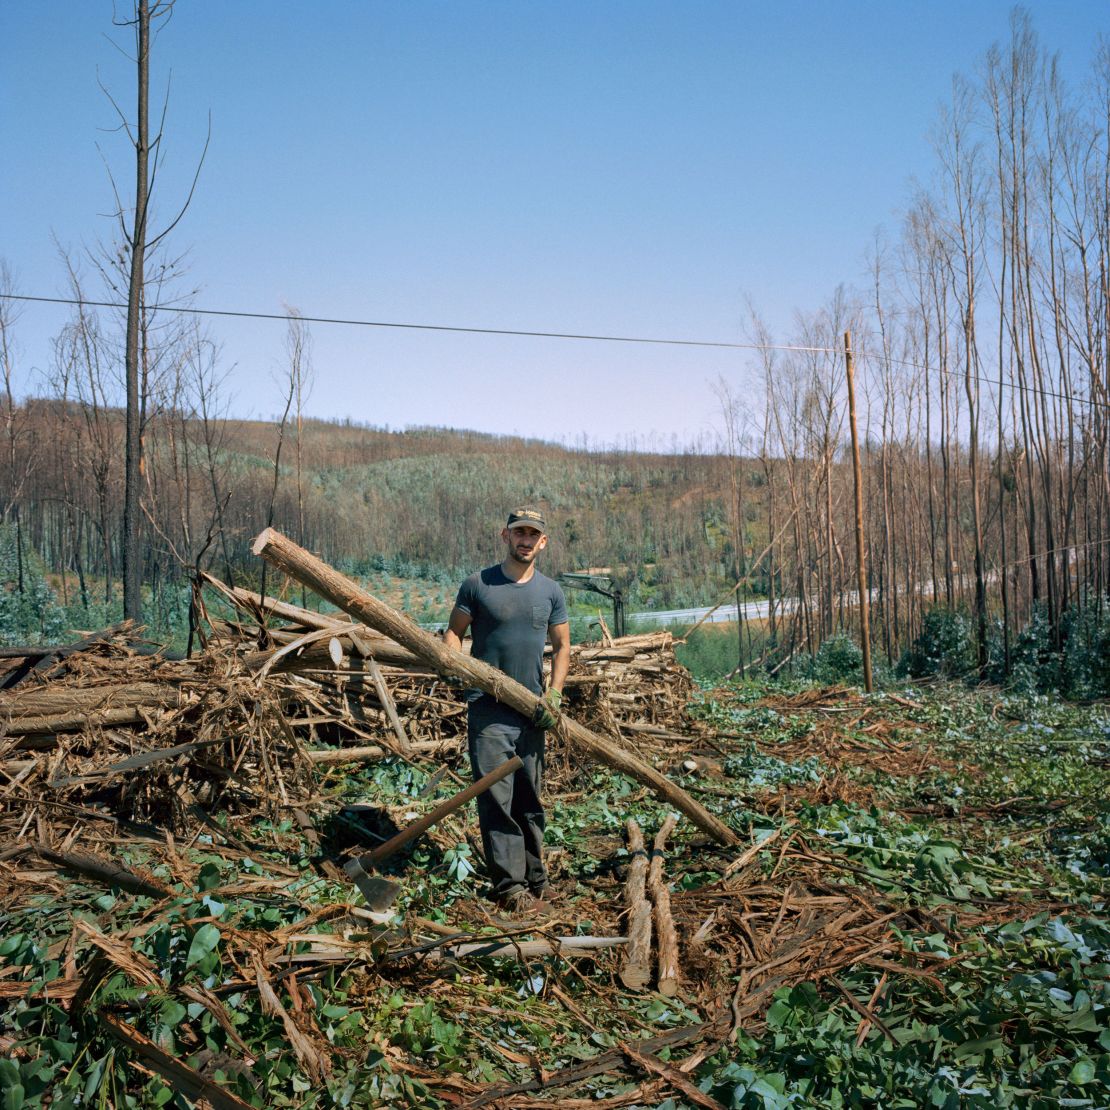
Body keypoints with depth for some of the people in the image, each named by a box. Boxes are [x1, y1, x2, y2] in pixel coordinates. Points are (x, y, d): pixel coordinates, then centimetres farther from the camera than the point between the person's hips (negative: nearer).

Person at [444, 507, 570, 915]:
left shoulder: (550, 591, 9)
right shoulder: (478, 584, 0)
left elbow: (562, 647, 13)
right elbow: (453, 631, 5)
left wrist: (553, 693, -1)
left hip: (531, 711, 3)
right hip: (488, 709, -3)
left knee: (529, 800, 11)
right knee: (497, 798, -7)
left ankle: (533, 878, 21)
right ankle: (509, 885, -2)